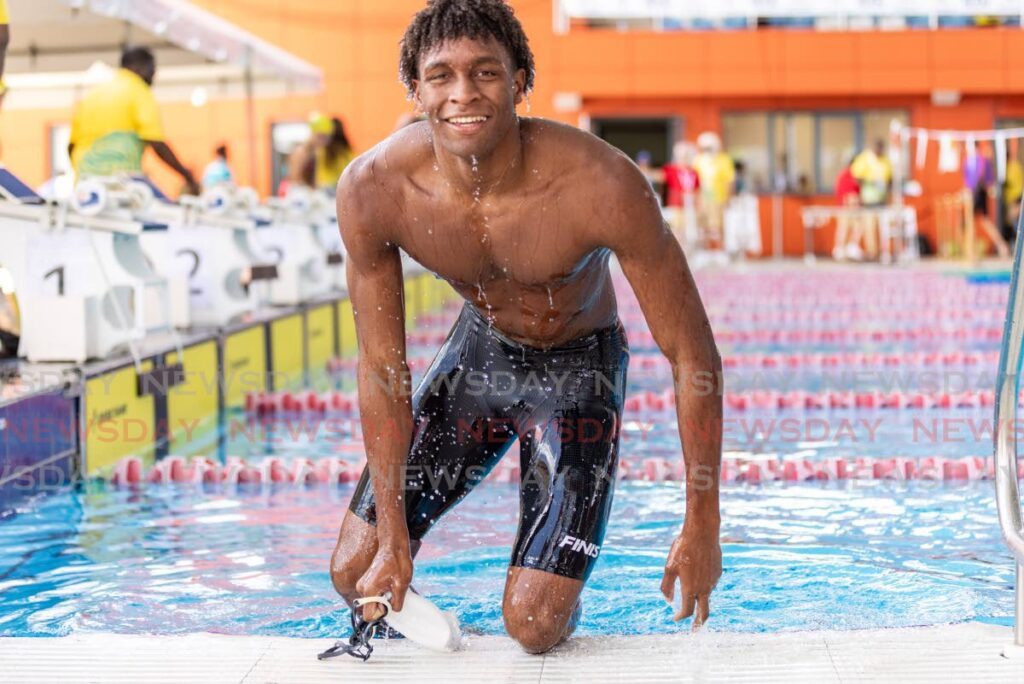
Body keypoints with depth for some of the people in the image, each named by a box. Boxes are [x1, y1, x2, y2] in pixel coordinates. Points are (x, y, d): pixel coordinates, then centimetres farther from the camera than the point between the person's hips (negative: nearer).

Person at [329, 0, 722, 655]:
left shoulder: (604, 185, -34)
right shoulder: (371, 190, -25)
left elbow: (694, 356, -24)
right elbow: (383, 368, -13)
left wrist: (702, 525, -21)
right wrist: (392, 532, -13)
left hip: (581, 367, -3)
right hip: (480, 348, 3)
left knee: (533, 624, -11)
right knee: (358, 571, -1)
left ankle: (565, 604, 25)